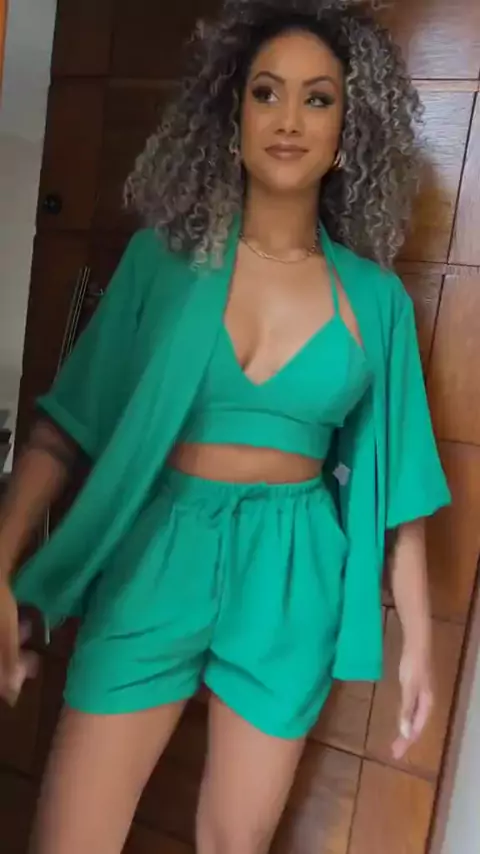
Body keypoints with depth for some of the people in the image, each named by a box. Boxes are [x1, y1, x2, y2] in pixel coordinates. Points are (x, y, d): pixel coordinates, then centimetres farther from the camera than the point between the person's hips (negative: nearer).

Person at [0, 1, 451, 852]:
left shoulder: (375, 299, 0)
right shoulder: (166, 255, -3)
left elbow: (393, 478, 3)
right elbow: (68, 422, -3)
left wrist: (417, 636, 5)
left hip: (291, 577, 1)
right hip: (157, 557, 0)